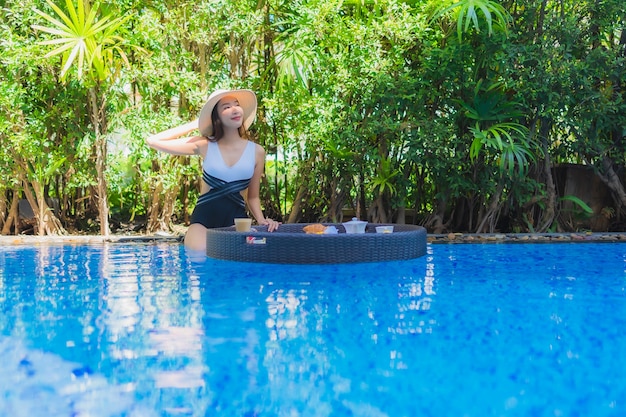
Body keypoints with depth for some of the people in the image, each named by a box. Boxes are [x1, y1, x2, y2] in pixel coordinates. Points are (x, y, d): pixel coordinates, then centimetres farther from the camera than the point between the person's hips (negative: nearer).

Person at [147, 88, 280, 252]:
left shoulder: (257, 151, 5)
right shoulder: (204, 146, 0)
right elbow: (153, 141, -2)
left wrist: (261, 220, -6)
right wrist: (194, 124, 4)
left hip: (237, 220, 3)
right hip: (203, 217, -2)